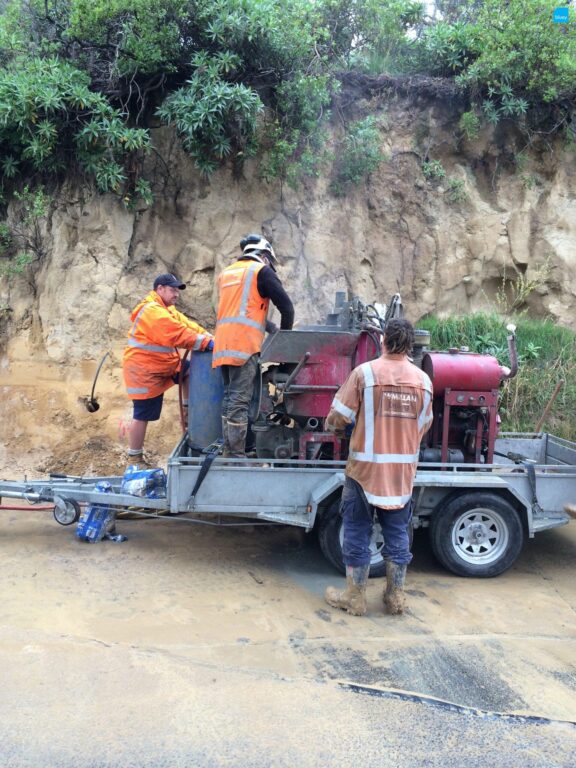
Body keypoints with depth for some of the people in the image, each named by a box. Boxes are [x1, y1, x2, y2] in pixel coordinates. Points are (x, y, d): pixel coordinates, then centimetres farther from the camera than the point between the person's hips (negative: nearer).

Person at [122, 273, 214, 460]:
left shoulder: (165, 309, 15)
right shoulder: (153, 311, -21)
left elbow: (187, 325, 5)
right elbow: (178, 334, -28)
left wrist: (210, 338, -8)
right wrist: (207, 343, -27)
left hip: (160, 365, 10)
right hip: (145, 371, -10)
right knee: (143, 415, -3)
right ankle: (135, 457, 9)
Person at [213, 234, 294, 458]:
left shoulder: (226, 273, 24)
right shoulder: (261, 271, 2)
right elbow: (287, 307, 0)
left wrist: (271, 328, 27)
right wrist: (284, 335, 14)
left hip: (223, 345, 7)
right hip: (244, 345, -7)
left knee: (229, 398, 12)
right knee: (239, 401, -8)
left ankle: (228, 451, 14)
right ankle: (237, 456, -8)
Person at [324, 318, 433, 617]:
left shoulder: (364, 372, -13)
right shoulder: (423, 380, -1)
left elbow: (336, 419, -11)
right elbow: (424, 426, 9)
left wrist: (342, 430, 12)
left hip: (365, 468, -3)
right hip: (403, 472, 3)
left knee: (357, 533, 10)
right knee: (397, 534, 15)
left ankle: (355, 598, 20)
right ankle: (396, 598, 27)